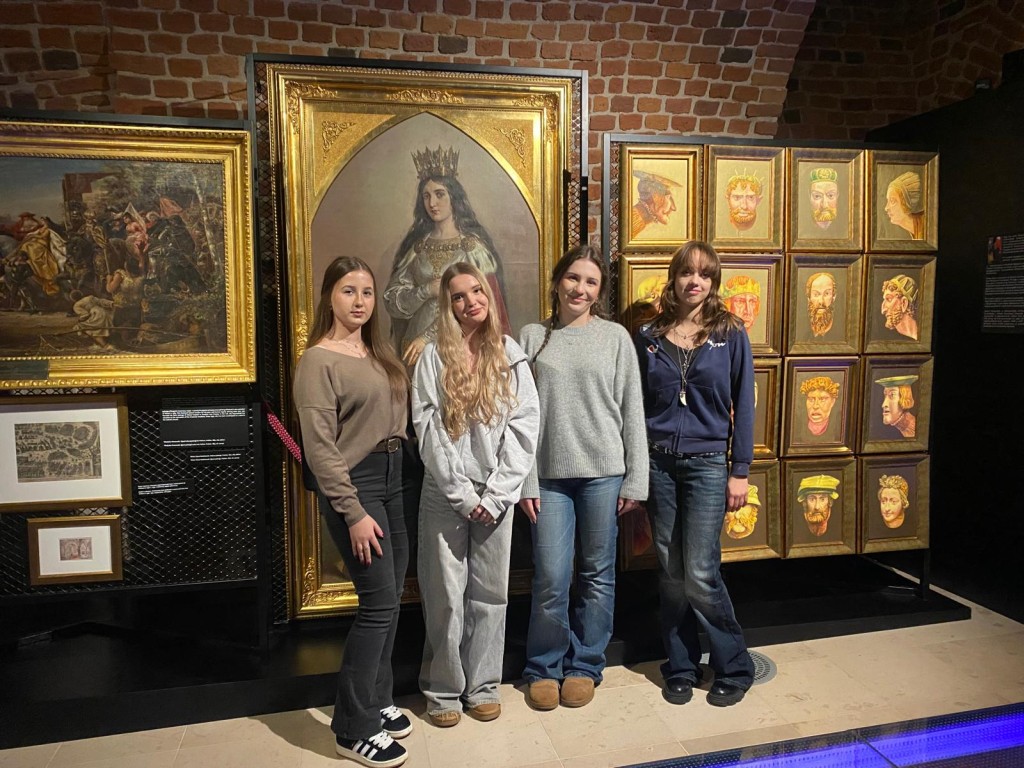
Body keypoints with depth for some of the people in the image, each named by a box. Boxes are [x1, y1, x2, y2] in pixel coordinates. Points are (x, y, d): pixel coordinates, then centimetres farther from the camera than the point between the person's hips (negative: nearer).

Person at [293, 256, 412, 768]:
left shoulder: (378, 352, 12)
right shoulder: (318, 361, -11)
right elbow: (320, 449, -16)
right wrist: (354, 513, -18)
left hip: (393, 479, 8)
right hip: (355, 484, -7)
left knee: (389, 598, 13)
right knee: (379, 601, -5)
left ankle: (375, 701, 30)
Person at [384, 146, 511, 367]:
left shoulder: (473, 245, -2)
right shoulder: (415, 245, 7)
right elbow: (392, 301, 3)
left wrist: (427, 337, -16)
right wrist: (427, 290, -14)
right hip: (417, 346, 2)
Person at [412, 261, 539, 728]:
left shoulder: (511, 357, 3)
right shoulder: (434, 357, -1)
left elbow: (524, 427, -3)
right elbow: (429, 431, -7)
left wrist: (496, 493, -10)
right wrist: (462, 494, -11)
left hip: (496, 495, 2)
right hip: (445, 494, -1)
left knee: (490, 592, 10)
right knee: (445, 595, 5)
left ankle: (482, 685, 26)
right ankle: (443, 689, 23)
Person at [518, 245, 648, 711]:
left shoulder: (615, 337, 4)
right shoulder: (533, 337, 5)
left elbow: (632, 411, 3)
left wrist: (635, 480, -1)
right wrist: (525, 481, -2)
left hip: (603, 472, 0)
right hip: (550, 475, 0)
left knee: (597, 575, 9)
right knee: (551, 579, 2)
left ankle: (585, 665, 28)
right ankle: (544, 668, 23)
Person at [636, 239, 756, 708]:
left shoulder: (730, 334, 1)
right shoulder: (649, 336, 6)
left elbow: (742, 405, 1)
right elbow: (637, 405, 8)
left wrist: (740, 471, -3)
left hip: (707, 462, -2)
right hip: (658, 462, 3)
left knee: (700, 575, -4)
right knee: (671, 574, 8)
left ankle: (734, 668, 18)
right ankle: (680, 668, 25)